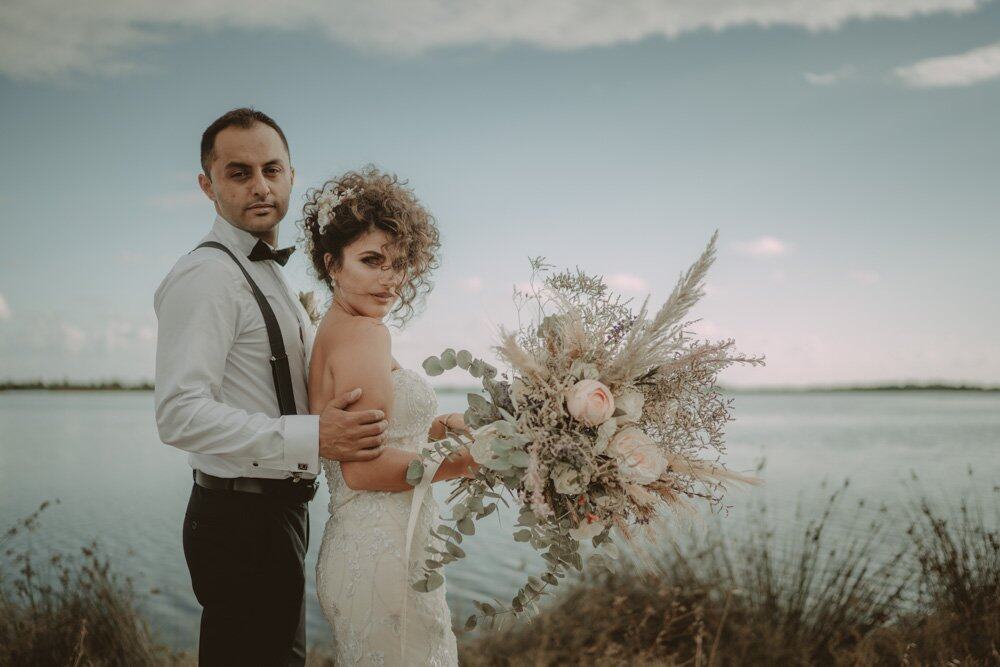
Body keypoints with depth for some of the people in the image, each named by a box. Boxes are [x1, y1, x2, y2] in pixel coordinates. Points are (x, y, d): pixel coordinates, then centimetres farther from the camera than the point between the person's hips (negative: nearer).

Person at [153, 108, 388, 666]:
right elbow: (181, 414, -27)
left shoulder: (269, 274, 16)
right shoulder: (207, 275, -16)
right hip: (242, 520, -10)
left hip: (279, 512, 10)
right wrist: (311, 438, -30)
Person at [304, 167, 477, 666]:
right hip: (387, 554, -10)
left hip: (355, 546, 10)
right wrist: (465, 462, -14)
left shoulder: (331, 330, 13)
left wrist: (434, 429, 9)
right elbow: (364, 468, -21)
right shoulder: (364, 333, -15)